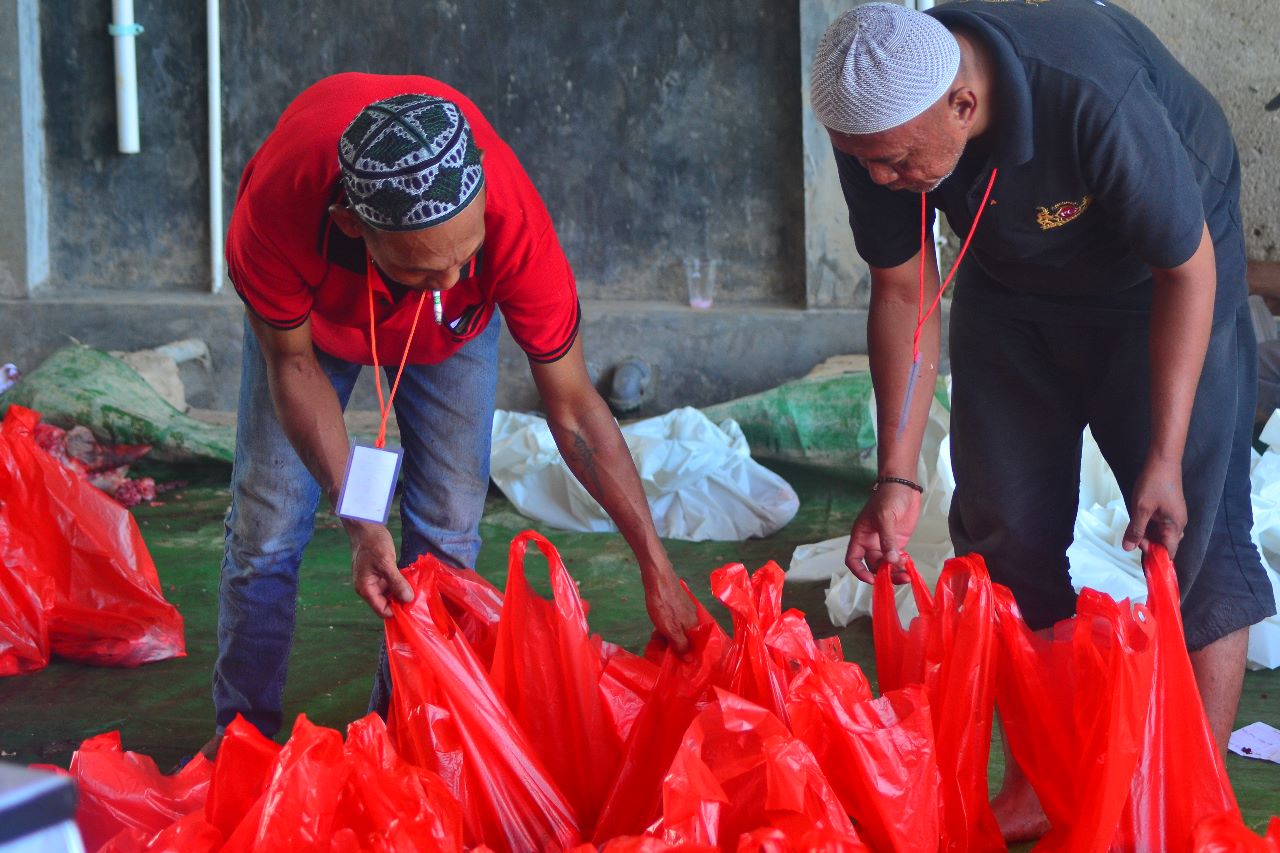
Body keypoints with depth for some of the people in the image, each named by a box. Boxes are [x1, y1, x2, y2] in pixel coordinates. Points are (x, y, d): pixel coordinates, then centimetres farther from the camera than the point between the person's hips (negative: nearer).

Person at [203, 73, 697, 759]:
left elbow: (574, 407, -28)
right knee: (267, 521, -2)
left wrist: (656, 567, -25)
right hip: (314, 312, 0)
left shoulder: (514, 222, -43)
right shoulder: (276, 207, -46)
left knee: (448, 529, -5)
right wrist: (358, 521, -32)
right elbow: (293, 364, -25)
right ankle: (244, 725, 17)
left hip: (453, 326, 1)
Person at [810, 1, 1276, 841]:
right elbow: (903, 294, -12)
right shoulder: (877, 115, -26)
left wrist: (1165, 457, -26)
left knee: (1191, 528, -10)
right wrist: (897, 479, -14)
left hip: (1154, 275, -4)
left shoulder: (1097, 100, -42)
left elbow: (1188, 271, -27)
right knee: (1004, 528, 3)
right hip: (1012, 284, 5)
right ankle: (1037, 782, 17)